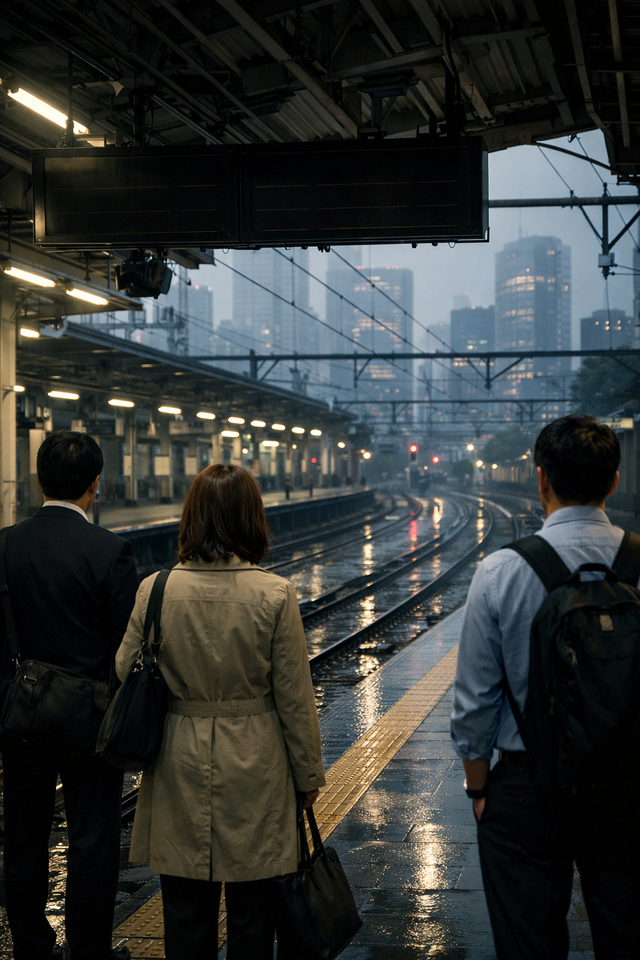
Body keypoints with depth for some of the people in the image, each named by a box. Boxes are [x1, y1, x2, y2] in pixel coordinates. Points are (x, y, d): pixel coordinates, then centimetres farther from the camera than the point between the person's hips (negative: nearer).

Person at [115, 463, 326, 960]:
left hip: (180, 767, 2)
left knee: (186, 909, 14)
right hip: (256, 768, -1)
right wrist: (309, 772, 4)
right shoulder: (275, 595, -13)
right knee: (251, 912, 13)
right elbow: (294, 695, -7)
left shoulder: (156, 590, -9)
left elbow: (124, 678, 0)